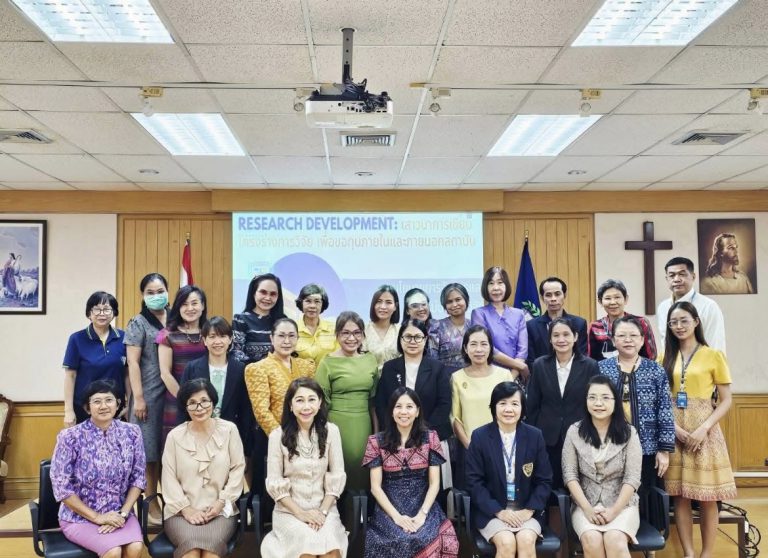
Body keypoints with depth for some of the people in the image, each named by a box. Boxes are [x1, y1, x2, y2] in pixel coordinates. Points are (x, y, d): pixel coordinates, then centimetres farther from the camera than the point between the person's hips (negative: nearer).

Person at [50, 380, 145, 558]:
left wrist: (123, 513, -10)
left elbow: (138, 477, 3)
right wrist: (97, 517, -13)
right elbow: (61, 487, -11)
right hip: (79, 516, -2)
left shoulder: (131, 433, -2)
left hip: (118, 513, 3)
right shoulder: (70, 437, -12)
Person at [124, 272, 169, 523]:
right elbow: (133, 363, -6)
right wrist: (138, 398, -11)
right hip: (150, 394, -3)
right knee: (152, 450, 2)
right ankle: (152, 504, 14)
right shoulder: (138, 323, -1)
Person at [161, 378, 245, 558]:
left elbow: (238, 469, 4)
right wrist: (186, 509, -8)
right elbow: (169, 478, 2)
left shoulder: (229, 430, 2)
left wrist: (221, 502, -6)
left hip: (221, 510, 0)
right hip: (182, 511, 0)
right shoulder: (175, 436, 3)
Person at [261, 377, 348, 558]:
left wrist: (323, 511, -10)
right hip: (289, 510, -1)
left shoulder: (331, 431, -1)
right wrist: (300, 513, -10)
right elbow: (274, 483, -4)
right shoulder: (278, 435, -6)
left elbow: (337, 476, 0)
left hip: (324, 507, 1)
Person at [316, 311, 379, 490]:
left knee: (362, 470, 9)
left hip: (363, 425, 4)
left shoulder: (370, 359, 6)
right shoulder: (327, 363, -5)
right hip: (337, 424, -3)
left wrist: (376, 428, 12)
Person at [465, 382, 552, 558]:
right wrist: (499, 511, -14)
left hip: (526, 509, 2)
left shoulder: (535, 436, 0)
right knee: (506, 542, -27)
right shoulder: (480, 436, -6)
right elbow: (474, 481, -5)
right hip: (491, 510, -1)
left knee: (526, 541, -26)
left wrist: (529, 510, -9)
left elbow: (544, 480, 4)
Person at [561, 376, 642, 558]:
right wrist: (587, 508, -14)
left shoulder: (628, 432, -1)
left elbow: (632, 478, -6)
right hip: (585, 503, 1)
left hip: (622, 504, 0)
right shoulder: (574, 431, 1)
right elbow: (570, 474, -2)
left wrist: (614, 510, -16)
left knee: (615, 541, -30)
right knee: (592, 540, -28)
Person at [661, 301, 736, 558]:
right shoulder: (665, 358, 7)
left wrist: (704, 428, -14)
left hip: (704, 430, -2)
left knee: (707, 496, 2)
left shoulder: (713, 355, -1)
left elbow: (726, 401, -3)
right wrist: (673, 426, -10)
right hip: (673, 431, 2)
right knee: (680, 495, 5)